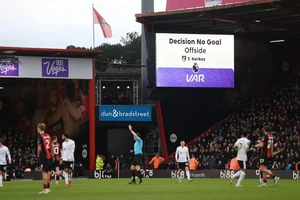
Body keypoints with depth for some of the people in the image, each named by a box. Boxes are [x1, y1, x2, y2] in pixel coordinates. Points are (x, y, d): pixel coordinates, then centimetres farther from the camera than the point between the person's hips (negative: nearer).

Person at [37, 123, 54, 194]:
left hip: (44, 156, -8)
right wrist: (52, 154, 22)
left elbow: (39, 148, -15)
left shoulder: (40, 137, -12)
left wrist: (38, 155, 1)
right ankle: (48, 188, 19)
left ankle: (45, 189, -10)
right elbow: (52, 146, 15)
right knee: (48, 172, 14)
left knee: (44, 172, -7)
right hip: (49, 156, 8)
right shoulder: (48, 136, 12)